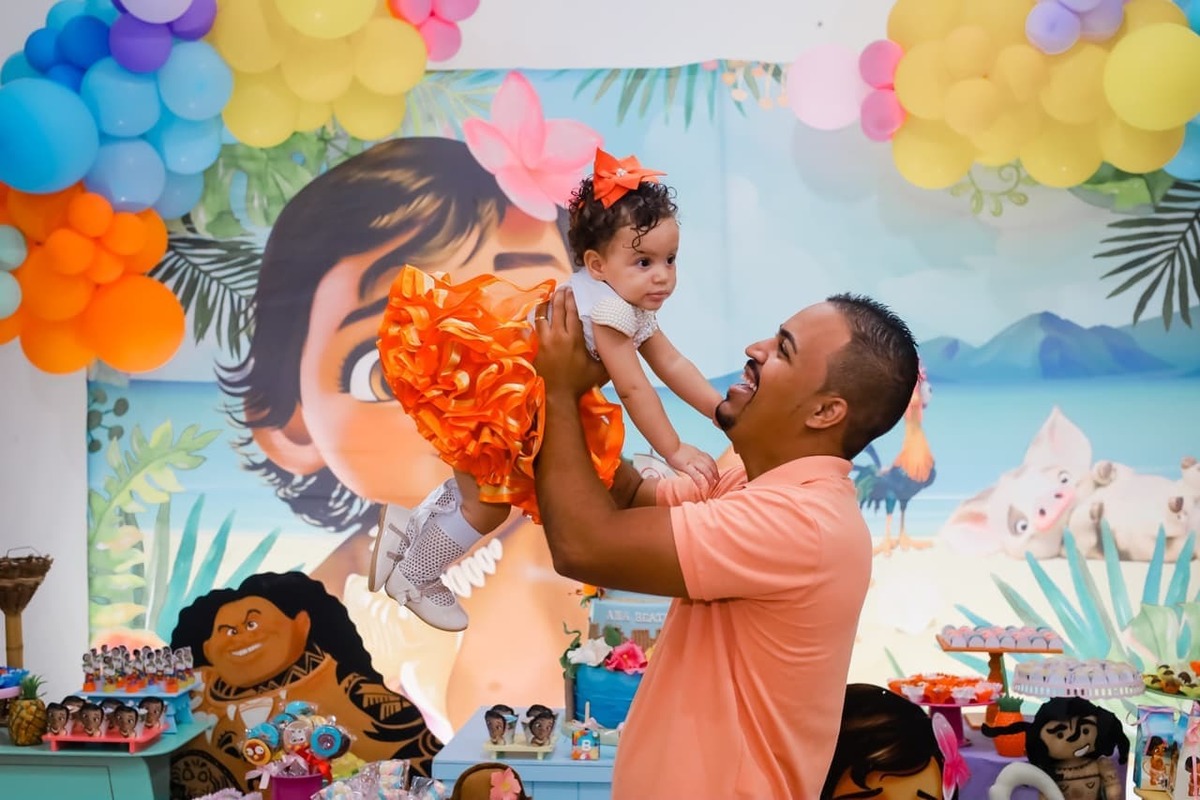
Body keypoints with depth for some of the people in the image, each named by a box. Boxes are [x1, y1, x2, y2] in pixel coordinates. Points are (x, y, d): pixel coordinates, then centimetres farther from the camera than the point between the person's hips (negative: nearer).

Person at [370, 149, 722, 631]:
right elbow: (633, 389, -27)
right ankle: (413, 580, 22)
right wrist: (675, 452, -21)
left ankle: (414, 527, 45)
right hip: (473, 374, -10)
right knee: (491, 502, -1)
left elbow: (673, 365, 6)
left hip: (516, 394, 10)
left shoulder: (635, 306, 2)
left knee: (485, 486, 23)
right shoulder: (608, 308, -28)